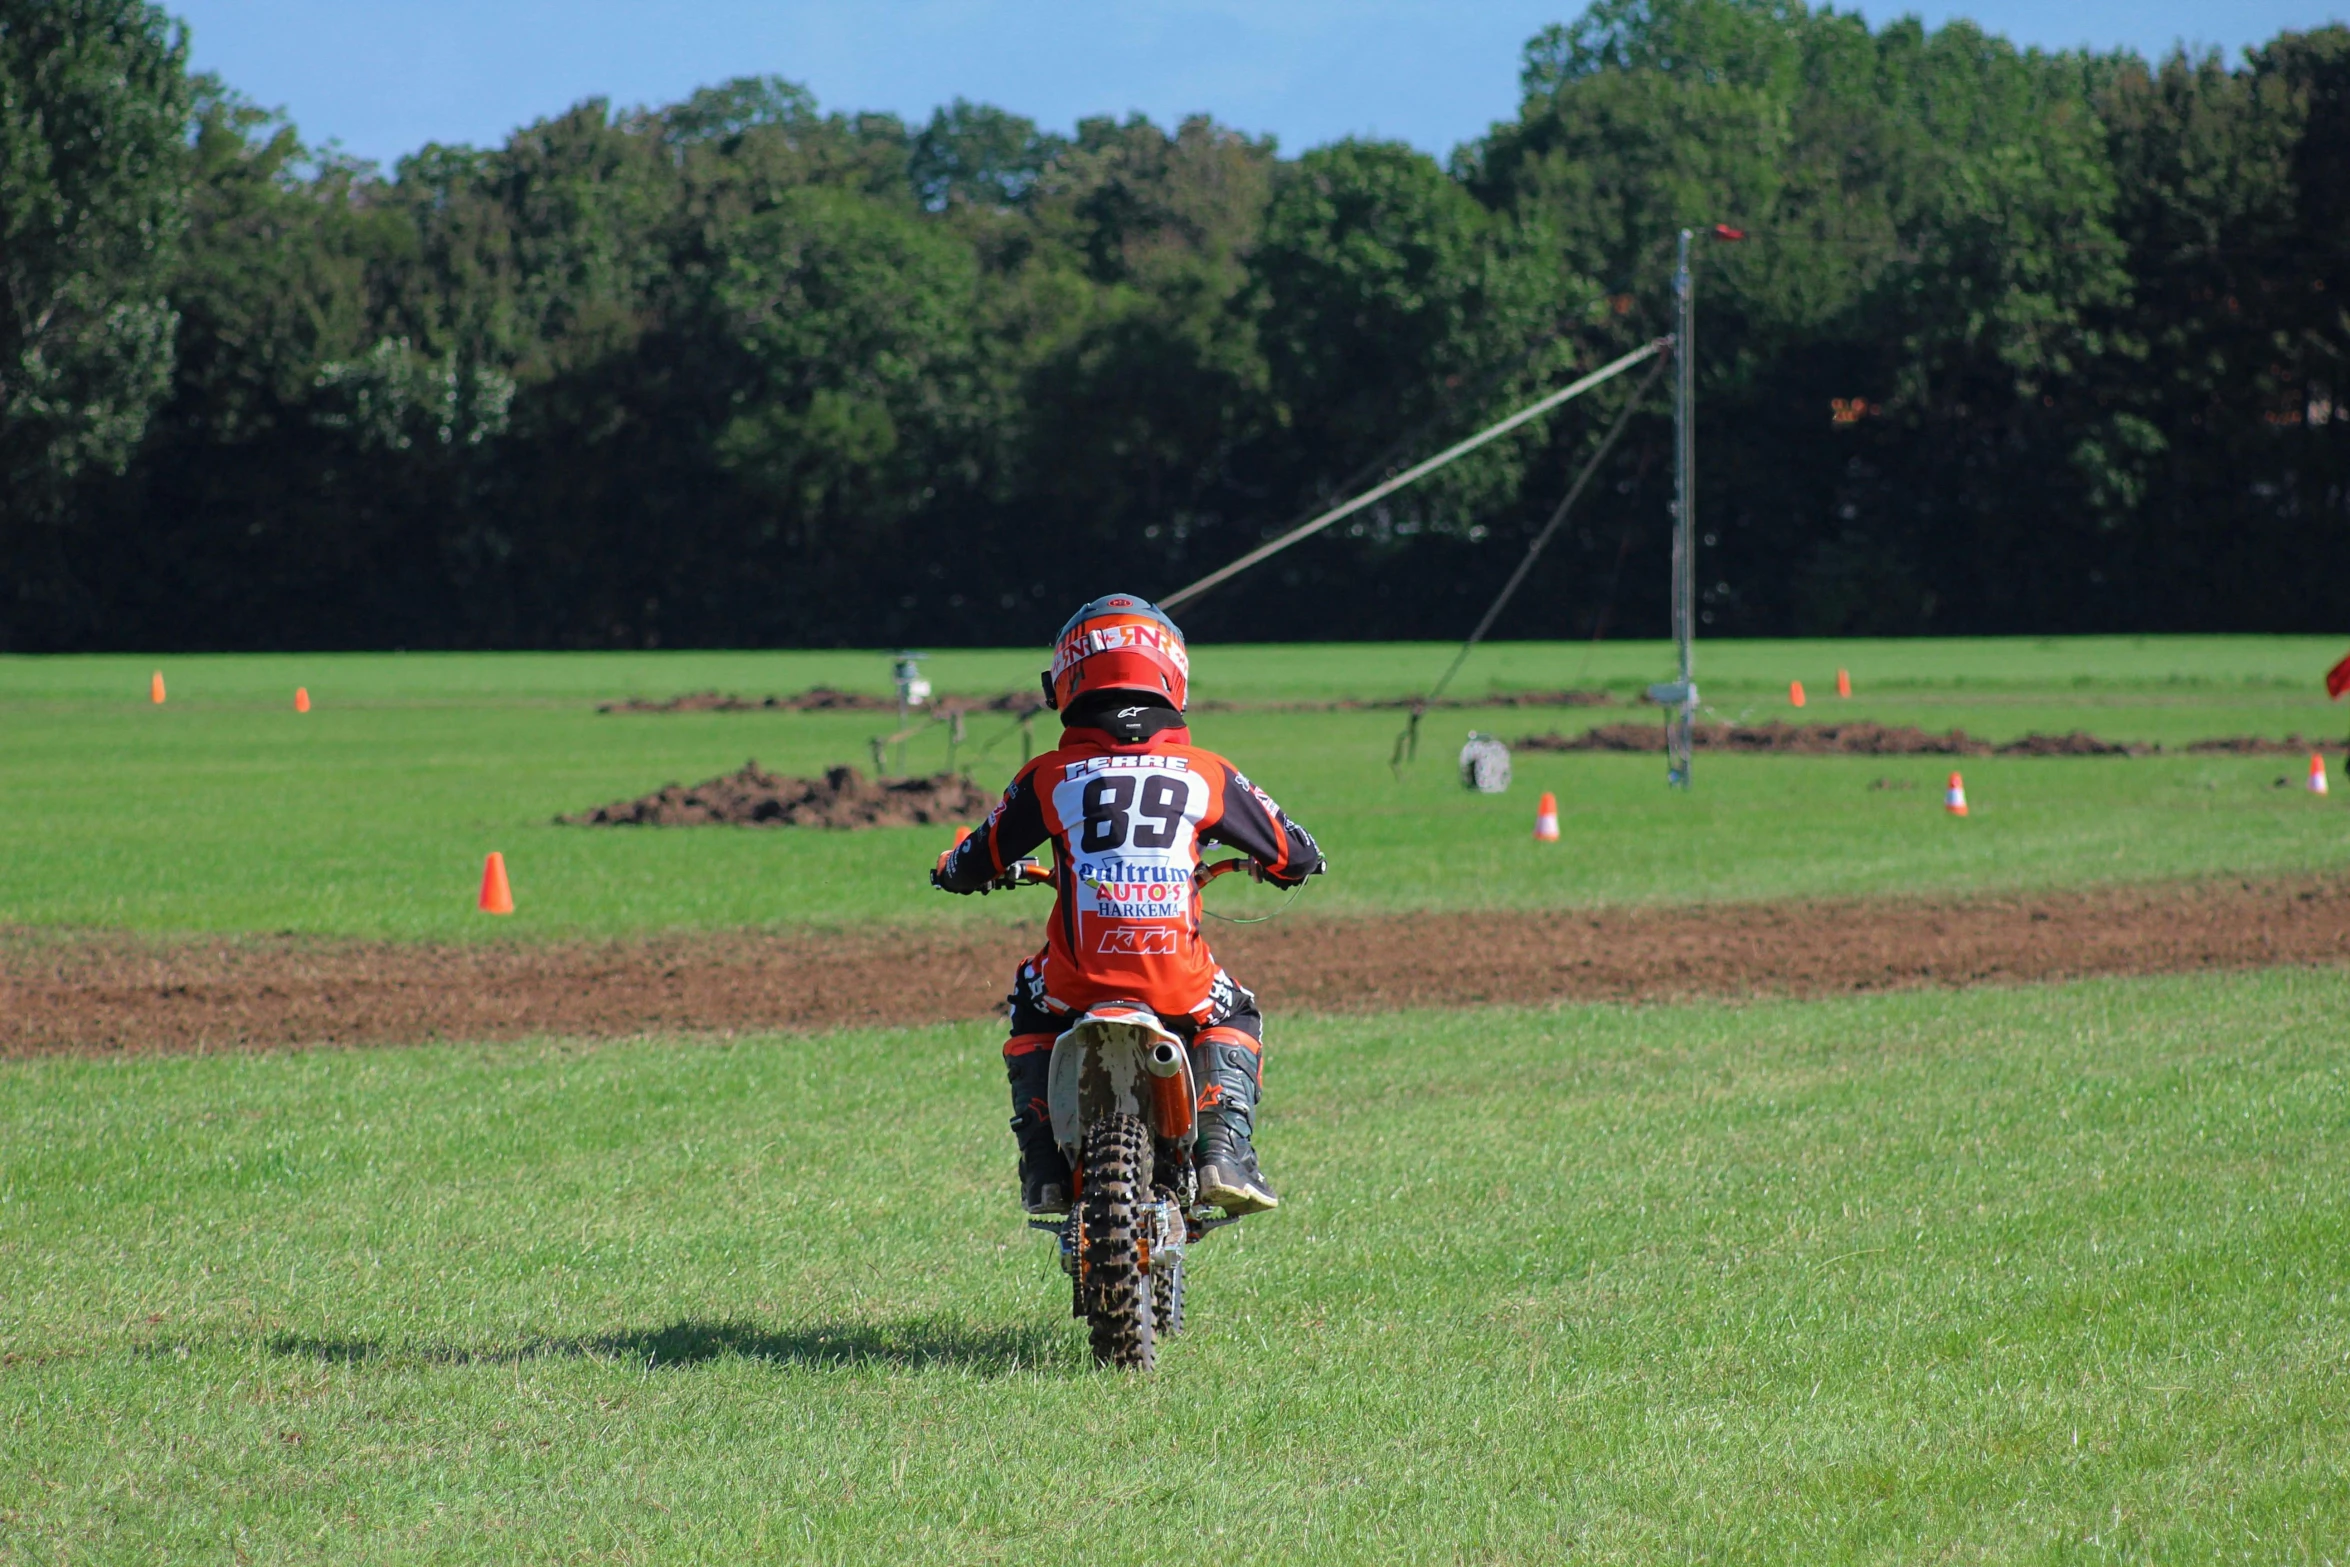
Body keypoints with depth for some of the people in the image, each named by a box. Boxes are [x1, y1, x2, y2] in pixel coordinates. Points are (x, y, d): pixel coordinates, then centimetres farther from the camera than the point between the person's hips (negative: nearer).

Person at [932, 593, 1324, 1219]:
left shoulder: (1049, 777, 3)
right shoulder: (1205, 774, 4)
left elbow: (974, 866, 14)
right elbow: (1295, 855, 14)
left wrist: (953, 868, 39)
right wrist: (1273, 865, 39)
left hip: (1075, 983, 0)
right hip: (1180, 984, 0)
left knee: (1030, 1011, 34)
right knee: (1235, 1020, 31)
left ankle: (1042, 1167, 20)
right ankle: (1224, 1152, 9)